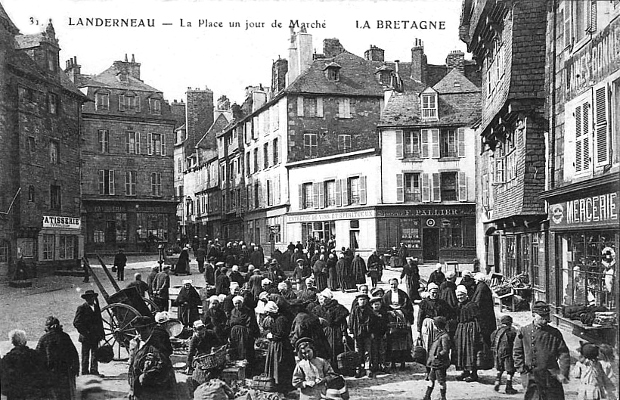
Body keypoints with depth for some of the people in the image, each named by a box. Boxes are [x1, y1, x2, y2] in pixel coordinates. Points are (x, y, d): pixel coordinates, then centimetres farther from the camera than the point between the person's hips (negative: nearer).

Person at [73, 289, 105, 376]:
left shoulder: (96, 307, 12)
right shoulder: (81, 308, -8)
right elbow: (76, 322, -13)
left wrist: (101, 333, 10)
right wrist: (85, 332, -16)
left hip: (95, 337, 6)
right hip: (86, 337, -5)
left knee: (95, 355, 10)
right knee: (85, 356, 3)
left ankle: (94, 371, 17)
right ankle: (85, 373, 10)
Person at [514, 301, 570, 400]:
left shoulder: (555, 333, 5)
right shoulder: (523, 332, 2)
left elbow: (563, 354, 4)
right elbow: (517, 353, 4)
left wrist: (563, 373, -6)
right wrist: (523, 370, -4)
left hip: (552, 377, 2)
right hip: (531, 376, -1)